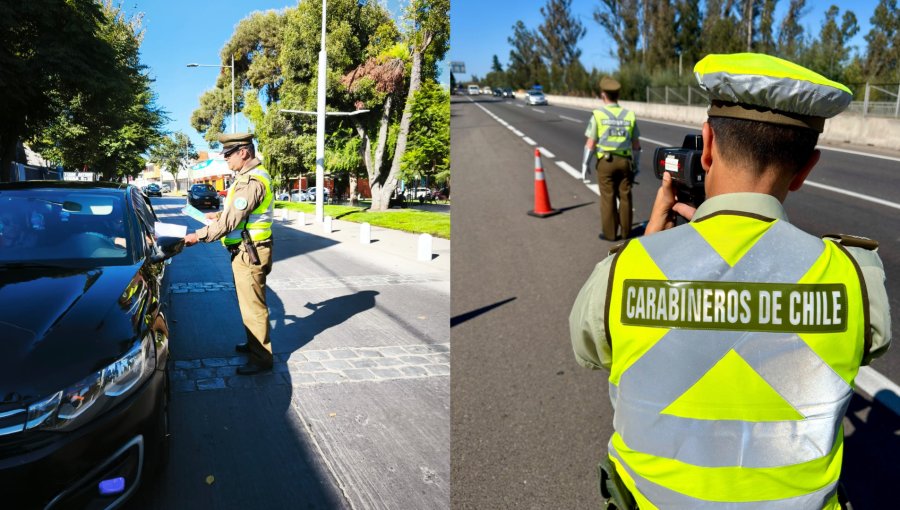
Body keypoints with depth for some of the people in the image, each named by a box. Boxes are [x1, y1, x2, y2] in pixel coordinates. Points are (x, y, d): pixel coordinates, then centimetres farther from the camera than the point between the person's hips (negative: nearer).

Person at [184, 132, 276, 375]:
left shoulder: (252, 180, -23)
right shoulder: (251, 175, 12)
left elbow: (231, 220, -25)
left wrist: (200, 236, -19)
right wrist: (219, 214, 18)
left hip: (249, 253, -11)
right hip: (246, 250, 11)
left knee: (253, 305, -2)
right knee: (249, 303, 22)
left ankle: (261, 358, 7)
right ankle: (253, 344, 37)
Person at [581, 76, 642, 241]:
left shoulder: (598, 115, -6)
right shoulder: (629, 115, 4)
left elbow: (590, 144, -8)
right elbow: (636, 145, 7)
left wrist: (585, 165, -1)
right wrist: (636, 165, 17)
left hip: (605, 161, -3)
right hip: (625, 161, 3)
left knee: (607, 198, 5)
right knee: (625, 197, 12)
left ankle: (609, 233, 11)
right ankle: (626, 231, 19)